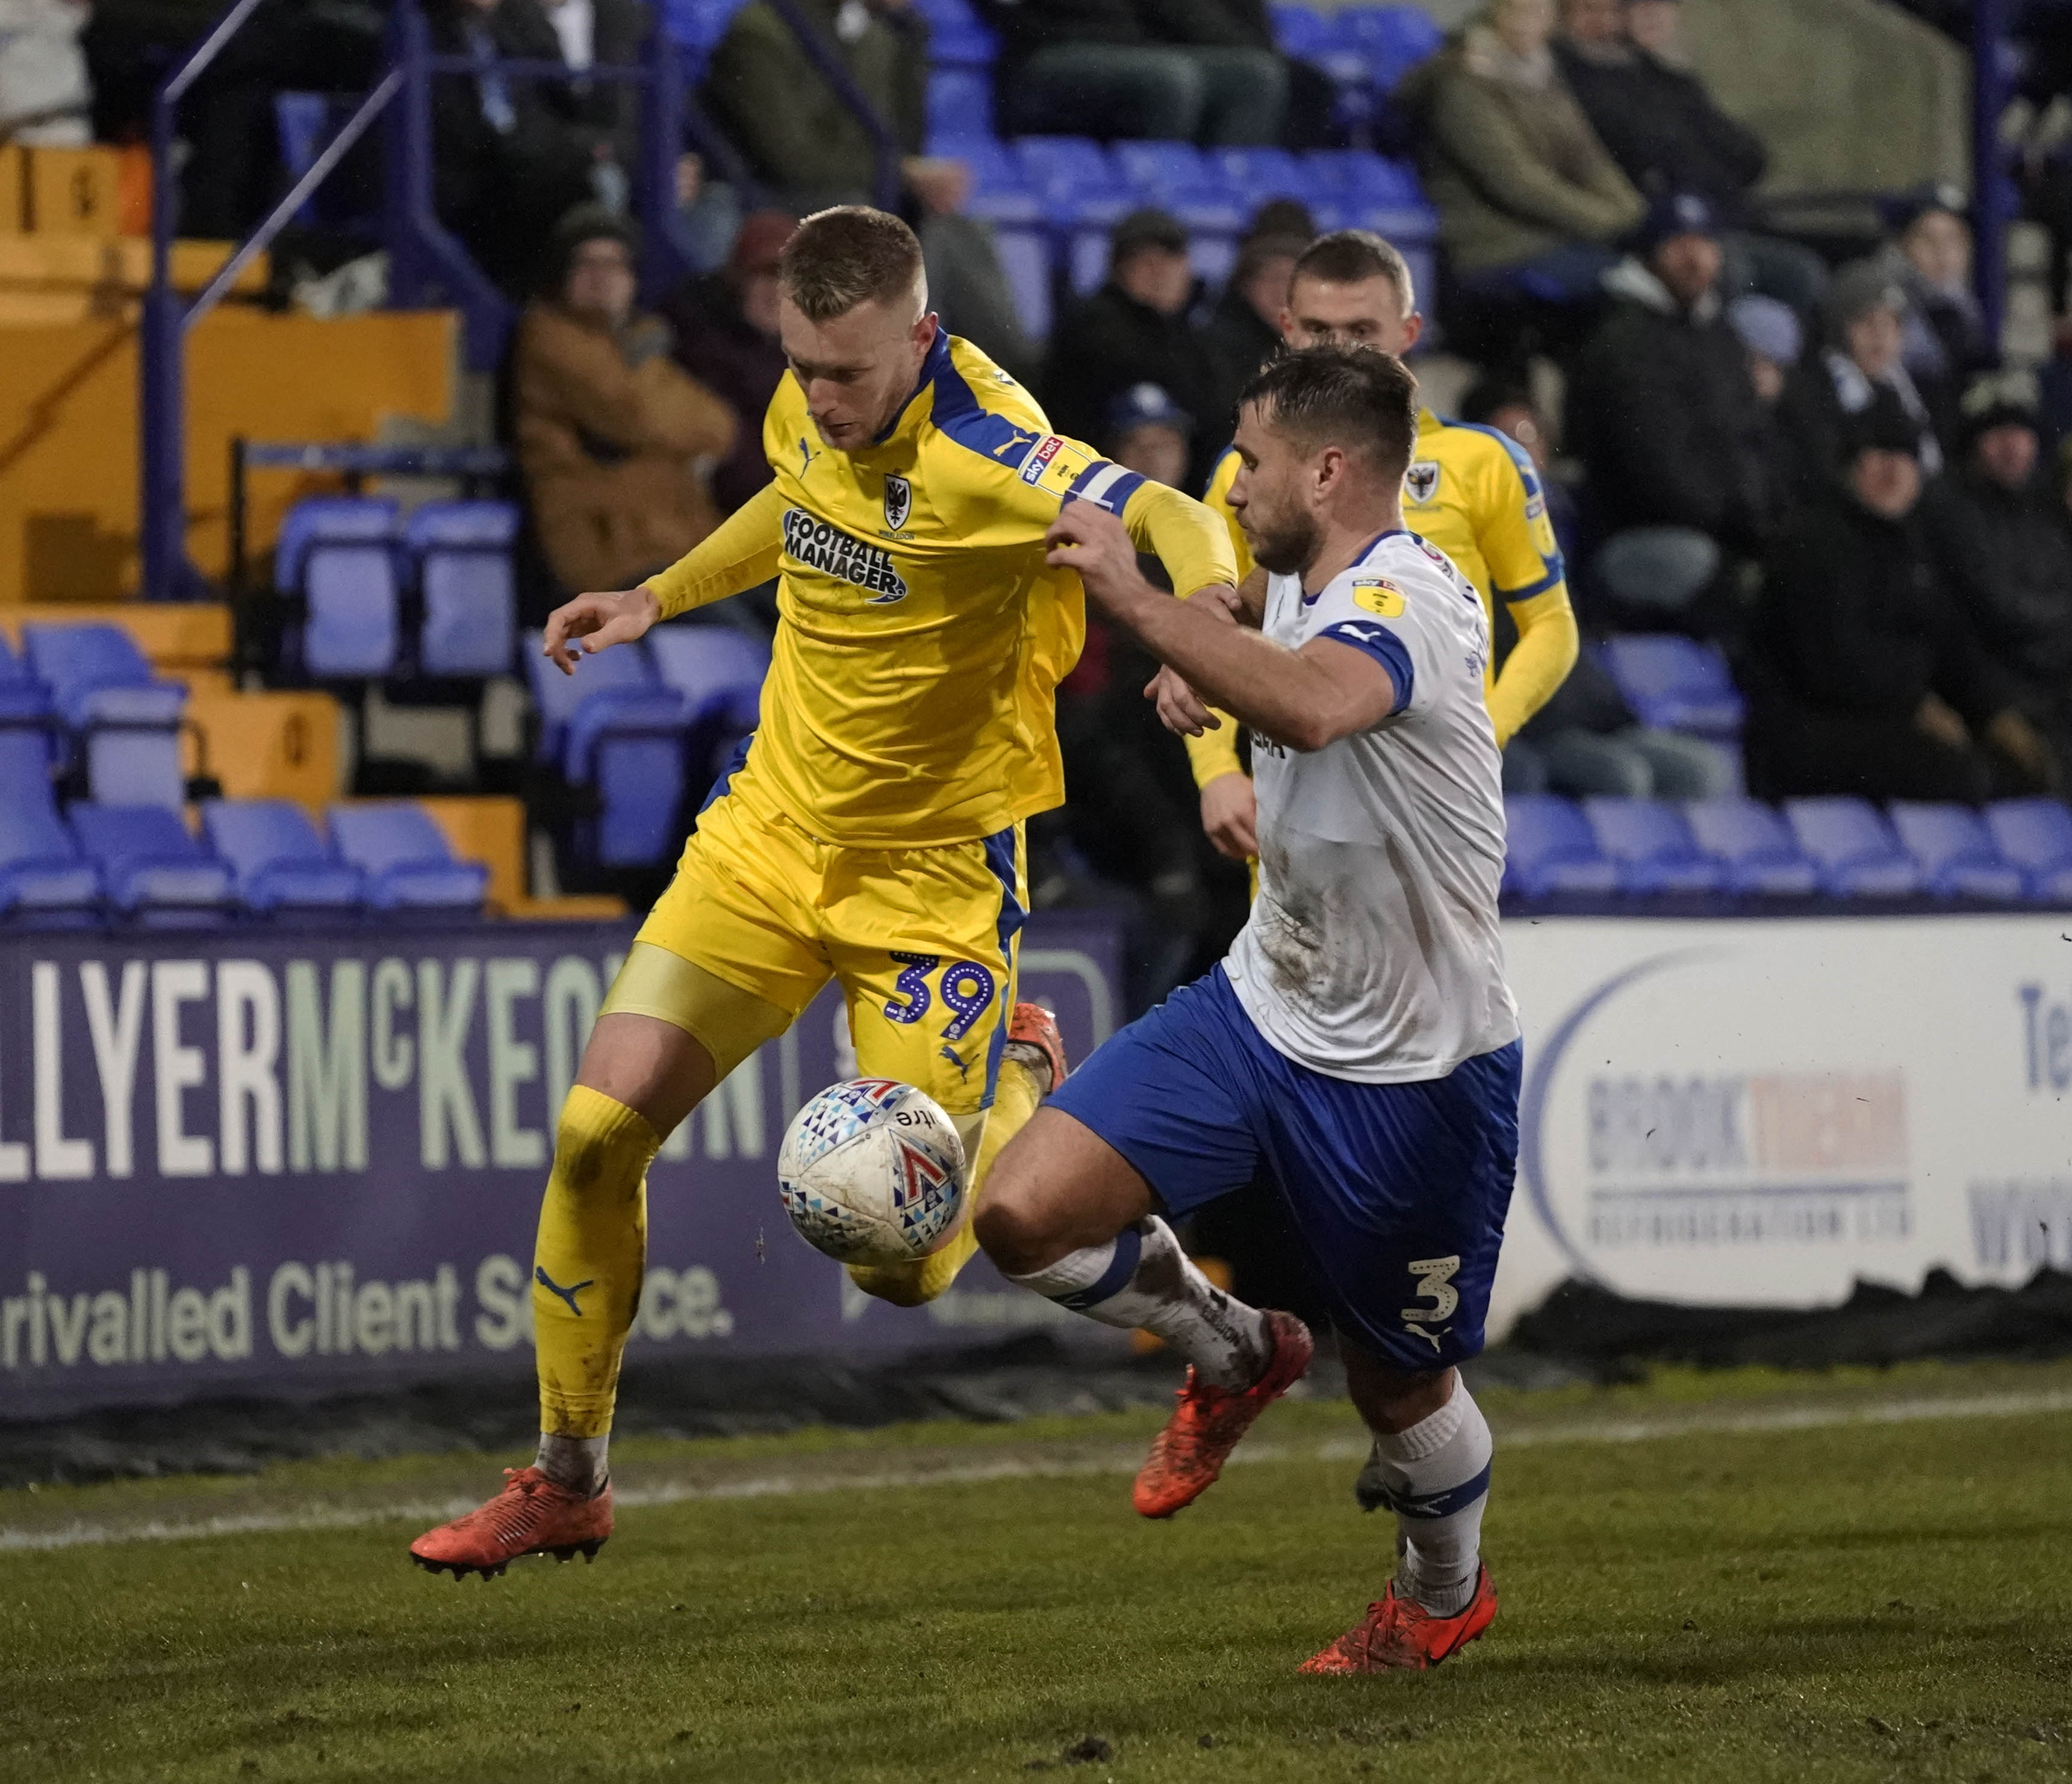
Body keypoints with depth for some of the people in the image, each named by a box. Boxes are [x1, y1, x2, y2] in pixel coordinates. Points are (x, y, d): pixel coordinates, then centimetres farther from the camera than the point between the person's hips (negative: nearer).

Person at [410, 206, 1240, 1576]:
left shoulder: (984, 454, -26)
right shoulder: (809, 415, -4)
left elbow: (1173, 522, -40)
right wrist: (659, 598, 20)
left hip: (934, 881, -6)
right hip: (768, 835, 6)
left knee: (904, 1268, -5)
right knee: (597, 1132, -7)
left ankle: (1024, 1079, 29)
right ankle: (566, 1484, 9)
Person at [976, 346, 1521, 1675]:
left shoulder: (1407, 600, -25)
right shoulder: (1303, 581, 2)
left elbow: (1310, 707, -50)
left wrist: (1139, 602, -45)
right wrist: (1198, 650, 12)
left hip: (1413, 1070, -7)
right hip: (1264, 1007, 7)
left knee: (1399, 1382, 9)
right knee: (1028, 1214, -10)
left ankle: (1446, 1591, 41)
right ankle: (1234, 1353, 18)